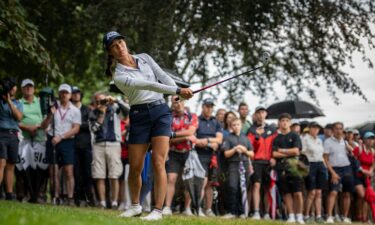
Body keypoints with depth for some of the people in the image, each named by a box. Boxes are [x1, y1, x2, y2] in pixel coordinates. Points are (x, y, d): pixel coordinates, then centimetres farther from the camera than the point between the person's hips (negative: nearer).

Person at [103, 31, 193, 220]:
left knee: (158, 163, -11)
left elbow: (163, 77, 2)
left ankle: (158, 210, -12)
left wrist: (179, 92, -18)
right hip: (139, 116, -1)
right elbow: (148, 85, -20)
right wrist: (177, 91, -29)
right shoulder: (119, 76, -8)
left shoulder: (144, 58, 9)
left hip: (161, 112, 2)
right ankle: (135, 206, 25)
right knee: (135, 167, 2)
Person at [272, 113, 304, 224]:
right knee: (286, 193, 1)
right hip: (281, 168, 2)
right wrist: (289, 154, -4)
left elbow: (296, 151, -3)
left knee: (297, 193, -7)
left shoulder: (295, 136, 8)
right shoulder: (276, 138, 12)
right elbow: (274, 154, 1)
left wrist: (281, 150, 0)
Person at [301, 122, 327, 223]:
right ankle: (306, 216, -1)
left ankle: (318, 216, 4)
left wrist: (325, 166, 15)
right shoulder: (305, 139, -2)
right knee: (312, 193, -9)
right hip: (310, 165, -6)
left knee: (319, 192, 3)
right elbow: (302, 153, -9)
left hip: (320, 165, 6)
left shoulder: (319, 140, 19)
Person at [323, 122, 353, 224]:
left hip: (347, 168, 5)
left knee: (346, 194, 7)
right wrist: (333, 173, -13)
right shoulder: (328, 142, -1)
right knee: (333, 192, -18)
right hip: (335, 169, -4)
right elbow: (326, 159, -6)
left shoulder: (345, 141, 13)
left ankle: (345, 217, 16)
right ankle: (329, 216, -23)